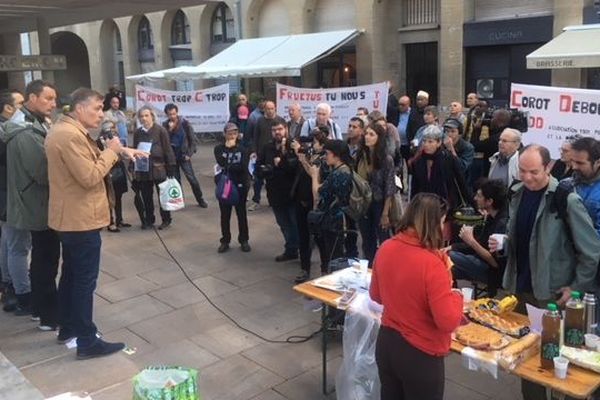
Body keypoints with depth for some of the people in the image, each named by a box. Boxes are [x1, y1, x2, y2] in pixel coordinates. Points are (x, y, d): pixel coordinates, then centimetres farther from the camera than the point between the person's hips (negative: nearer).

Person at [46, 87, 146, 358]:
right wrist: (110, 151, -14)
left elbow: (87, 162, 19)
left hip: (71, 218, 11)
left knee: (71, 275, 19)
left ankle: (68, 328, 32)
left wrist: (119, 150, 5)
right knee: (85, 281, -4)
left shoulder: (64, 130, 13)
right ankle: (87, 342, 3)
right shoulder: (70, 135, -22)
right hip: (81, 219, -11)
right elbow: (90, 177, -25)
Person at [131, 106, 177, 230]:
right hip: (142, 170, 4)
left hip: (158, 169, -4)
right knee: (146, 196, 11)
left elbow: (168, 150, -8)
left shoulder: (160, 130, -7)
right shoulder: (137, 133, 6)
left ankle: (166, 220, 19)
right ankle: (149, 220, 24)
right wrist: (133, 168, 9)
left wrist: (171, 168, -11)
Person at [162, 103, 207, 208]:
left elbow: (192, 139, -3)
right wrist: (169, 129, -19)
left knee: (192, 178, -5)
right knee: (175, 179, 8)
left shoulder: (185, 123, -6)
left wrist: (189, 154, -8)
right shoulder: (165, 125, 1)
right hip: (172, 156, 2)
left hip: (183, 155, -2)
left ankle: (200, 199, 6)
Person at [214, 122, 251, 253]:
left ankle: (244, 240, 20)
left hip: (240, 185, 0)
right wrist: (227, 148, -16)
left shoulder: (242, 149, -1)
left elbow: (243, 166, -15)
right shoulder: (219, 148, 1)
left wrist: (227, 167, -15)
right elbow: (221, 163, -18)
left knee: (241, 213, 9)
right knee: (225, 214, 7)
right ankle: (225, 241, 19)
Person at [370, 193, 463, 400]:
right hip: (420, 355, -6)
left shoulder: (385, 249, -7)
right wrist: (456, 295, -5)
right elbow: (448, 322, -22)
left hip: (386, 343, 6)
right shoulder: (432, 264, -27)